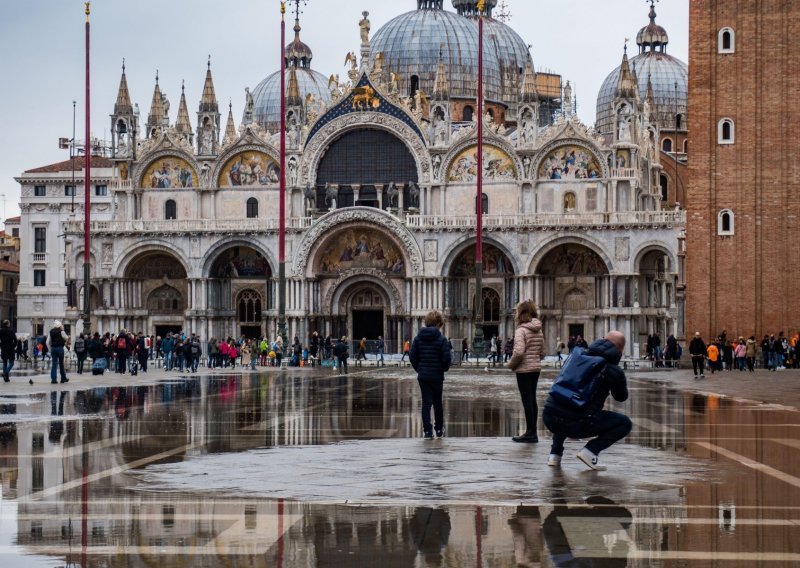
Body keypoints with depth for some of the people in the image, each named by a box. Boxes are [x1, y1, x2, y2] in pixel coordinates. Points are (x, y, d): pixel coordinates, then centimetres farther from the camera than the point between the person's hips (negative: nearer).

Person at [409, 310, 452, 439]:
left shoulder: (418, 338, 0)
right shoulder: (441, 339, -10)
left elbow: (412, 356, 0)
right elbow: (447, 358, -13)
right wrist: (444, 368, 7)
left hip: (422, 376, 2)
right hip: (437, 376, -2)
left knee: (426, 402, 4)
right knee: (437, 402, 13)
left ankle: (427, 431, -2)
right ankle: (439, 430, 22)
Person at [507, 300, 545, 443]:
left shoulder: (521, 330, -15)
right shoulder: (538, 330, 9)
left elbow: (519, 352, -24)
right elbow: (542, 353, 13)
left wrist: (511, 364, -9)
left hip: (524, 370, -8)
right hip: (536, 368, 8)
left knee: (527, 401, -3)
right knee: (532, 400, 13)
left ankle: (530, 433, 0)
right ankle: (533, 432, 17)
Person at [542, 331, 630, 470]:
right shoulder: (615, 371, 2)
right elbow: (621, 397, 22)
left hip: (549, 417, 5)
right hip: (576, 423, -5)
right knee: (625, 423, 11)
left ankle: (555, 453, 24)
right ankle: (590, 451, -2)